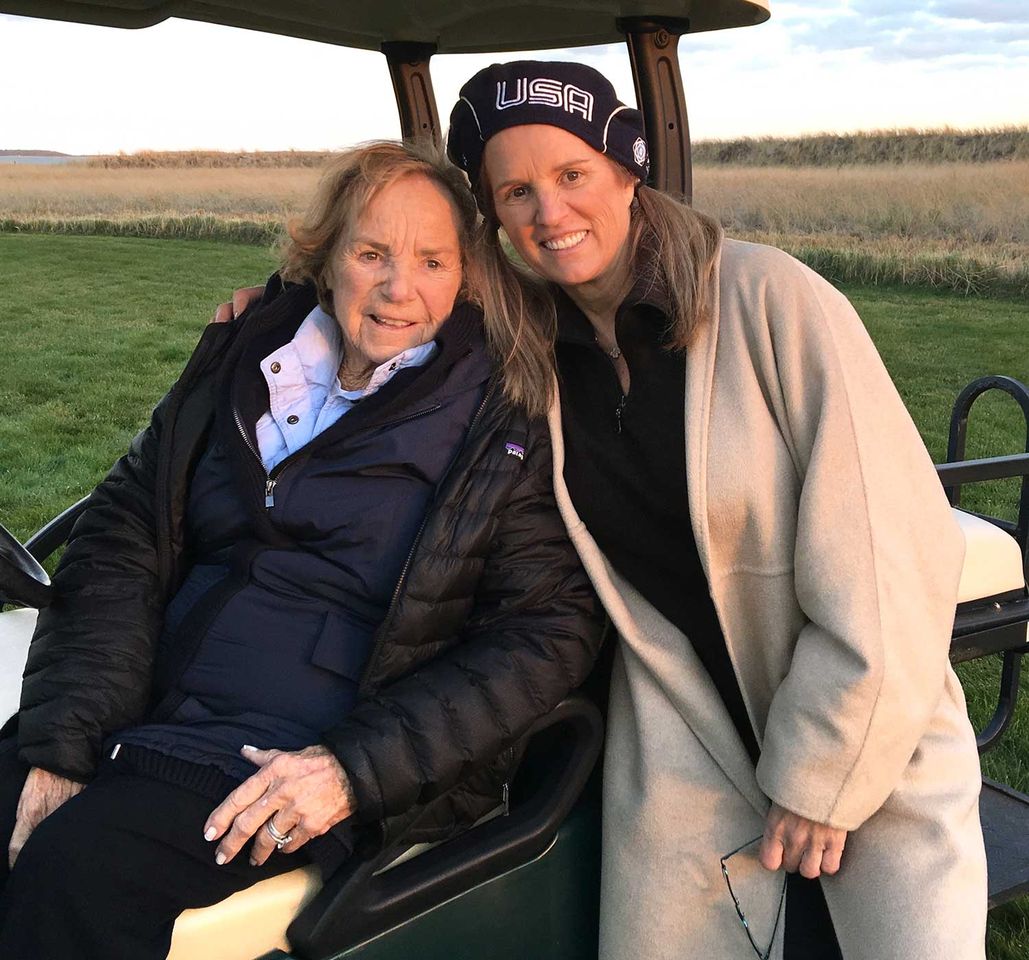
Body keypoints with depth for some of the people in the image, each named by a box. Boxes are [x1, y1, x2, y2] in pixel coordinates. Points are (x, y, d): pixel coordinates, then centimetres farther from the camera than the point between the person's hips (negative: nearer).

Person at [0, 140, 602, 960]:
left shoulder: (501, 422, -3)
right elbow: (121, 541, 4)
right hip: (141, 719, 5)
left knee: (77, 866, -26)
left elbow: (550, 630, -8)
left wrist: (356, 768, -16)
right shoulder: (240, 362, 8)